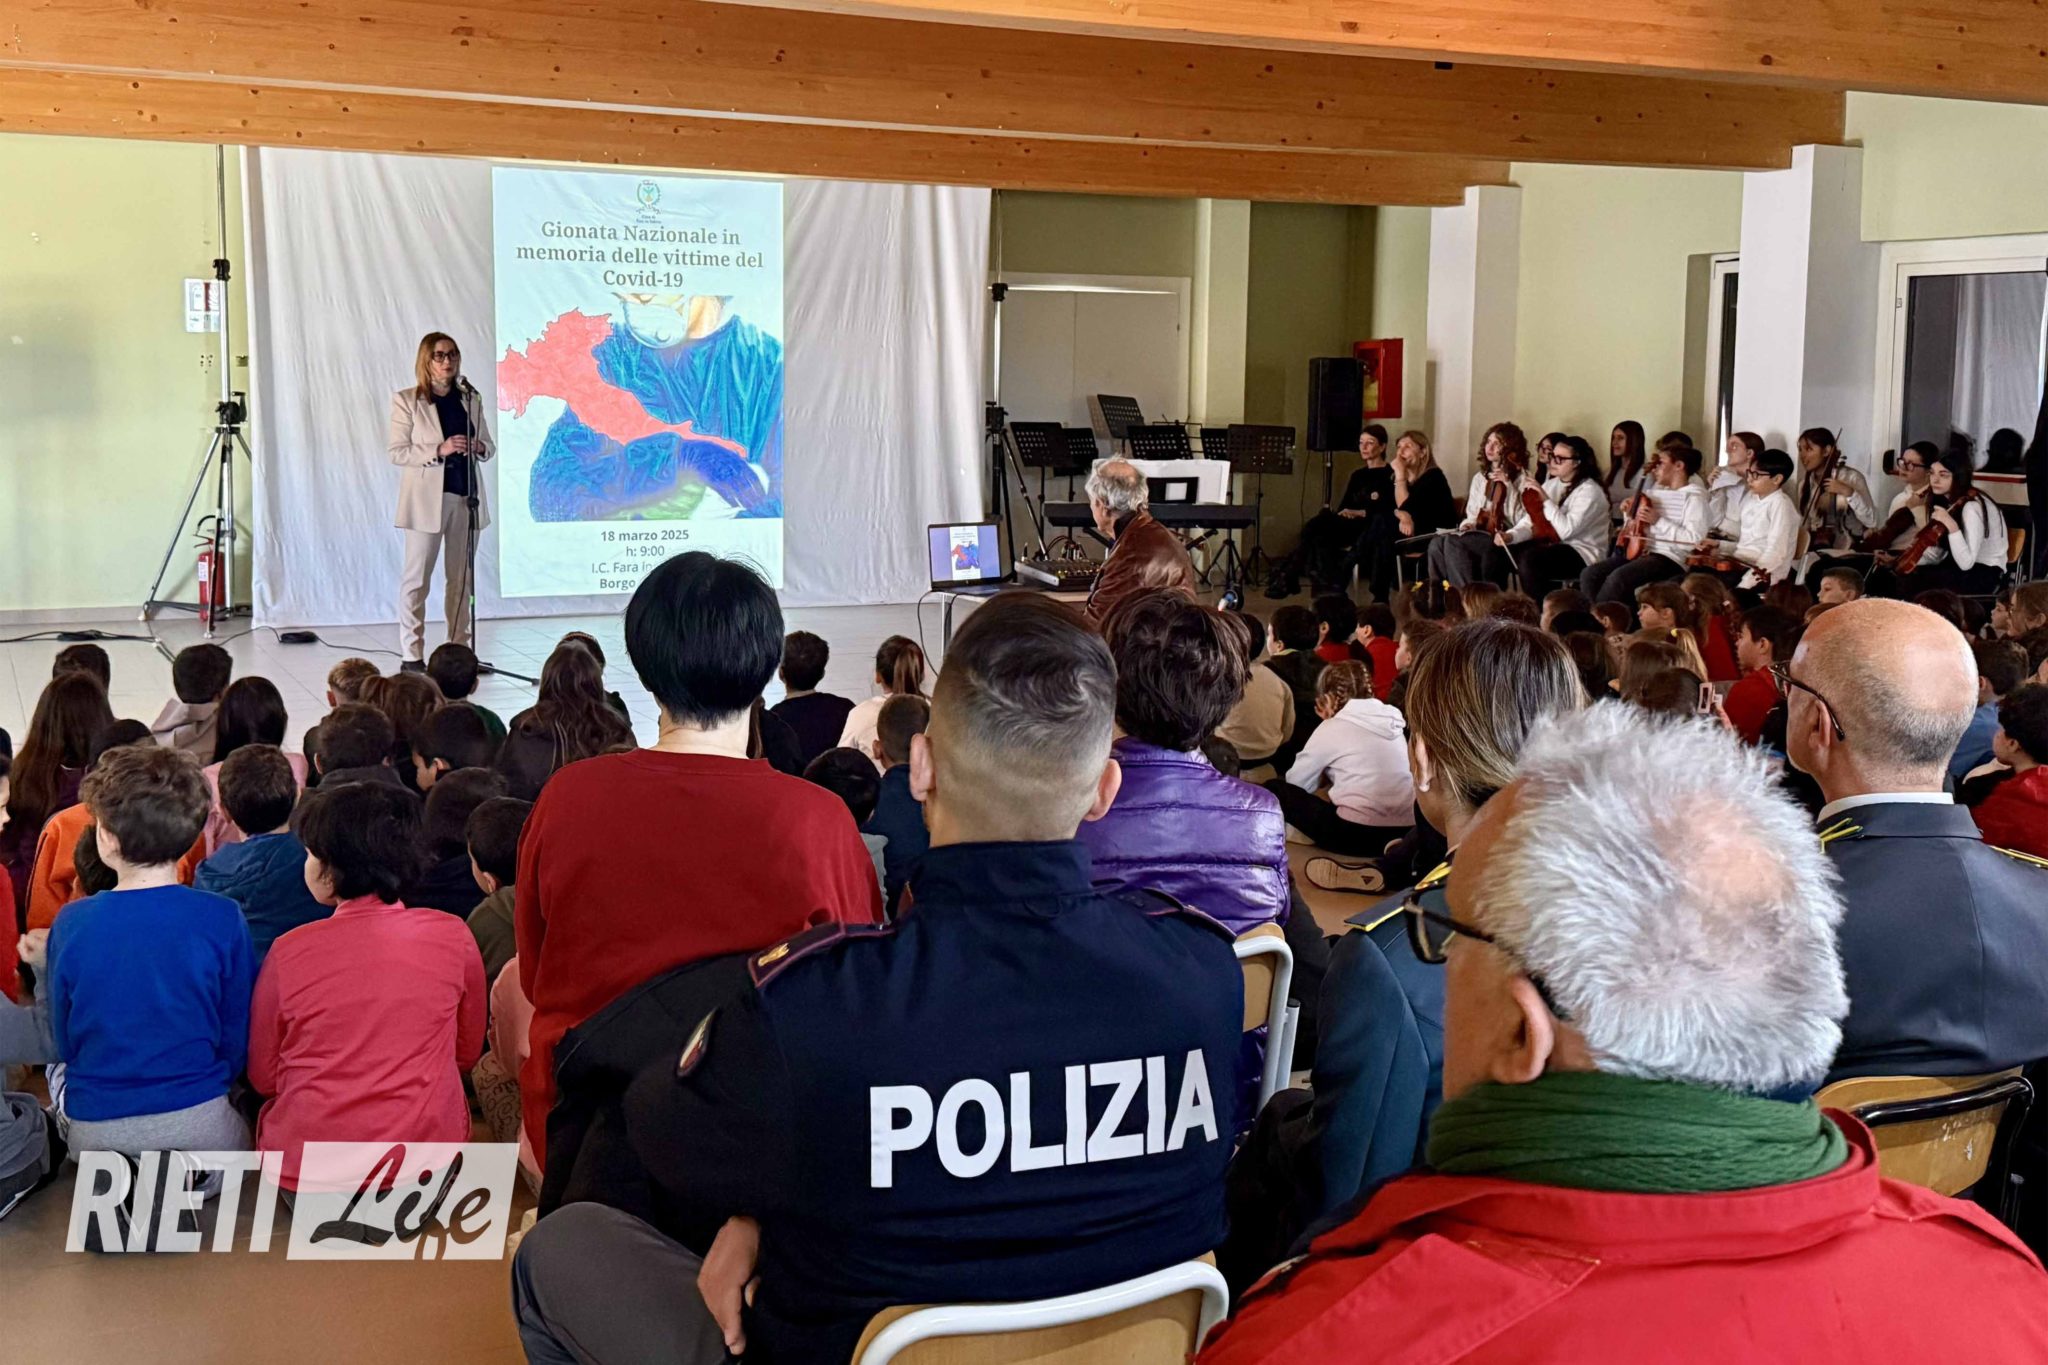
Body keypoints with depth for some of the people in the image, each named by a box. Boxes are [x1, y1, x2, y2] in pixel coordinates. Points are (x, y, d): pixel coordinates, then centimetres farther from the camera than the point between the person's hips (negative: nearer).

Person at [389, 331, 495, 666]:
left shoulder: (471, 399, 10)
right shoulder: (407, 400, -1)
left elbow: (489, 444, 15)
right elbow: (397, 453, -6)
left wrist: (480, 447, -9)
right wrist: (438, 450, -19)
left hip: (465, 496, 4)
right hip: (426, 499, -4)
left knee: (461, 577, 9)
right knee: (416, 578, -3)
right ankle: (411, 656, 0)